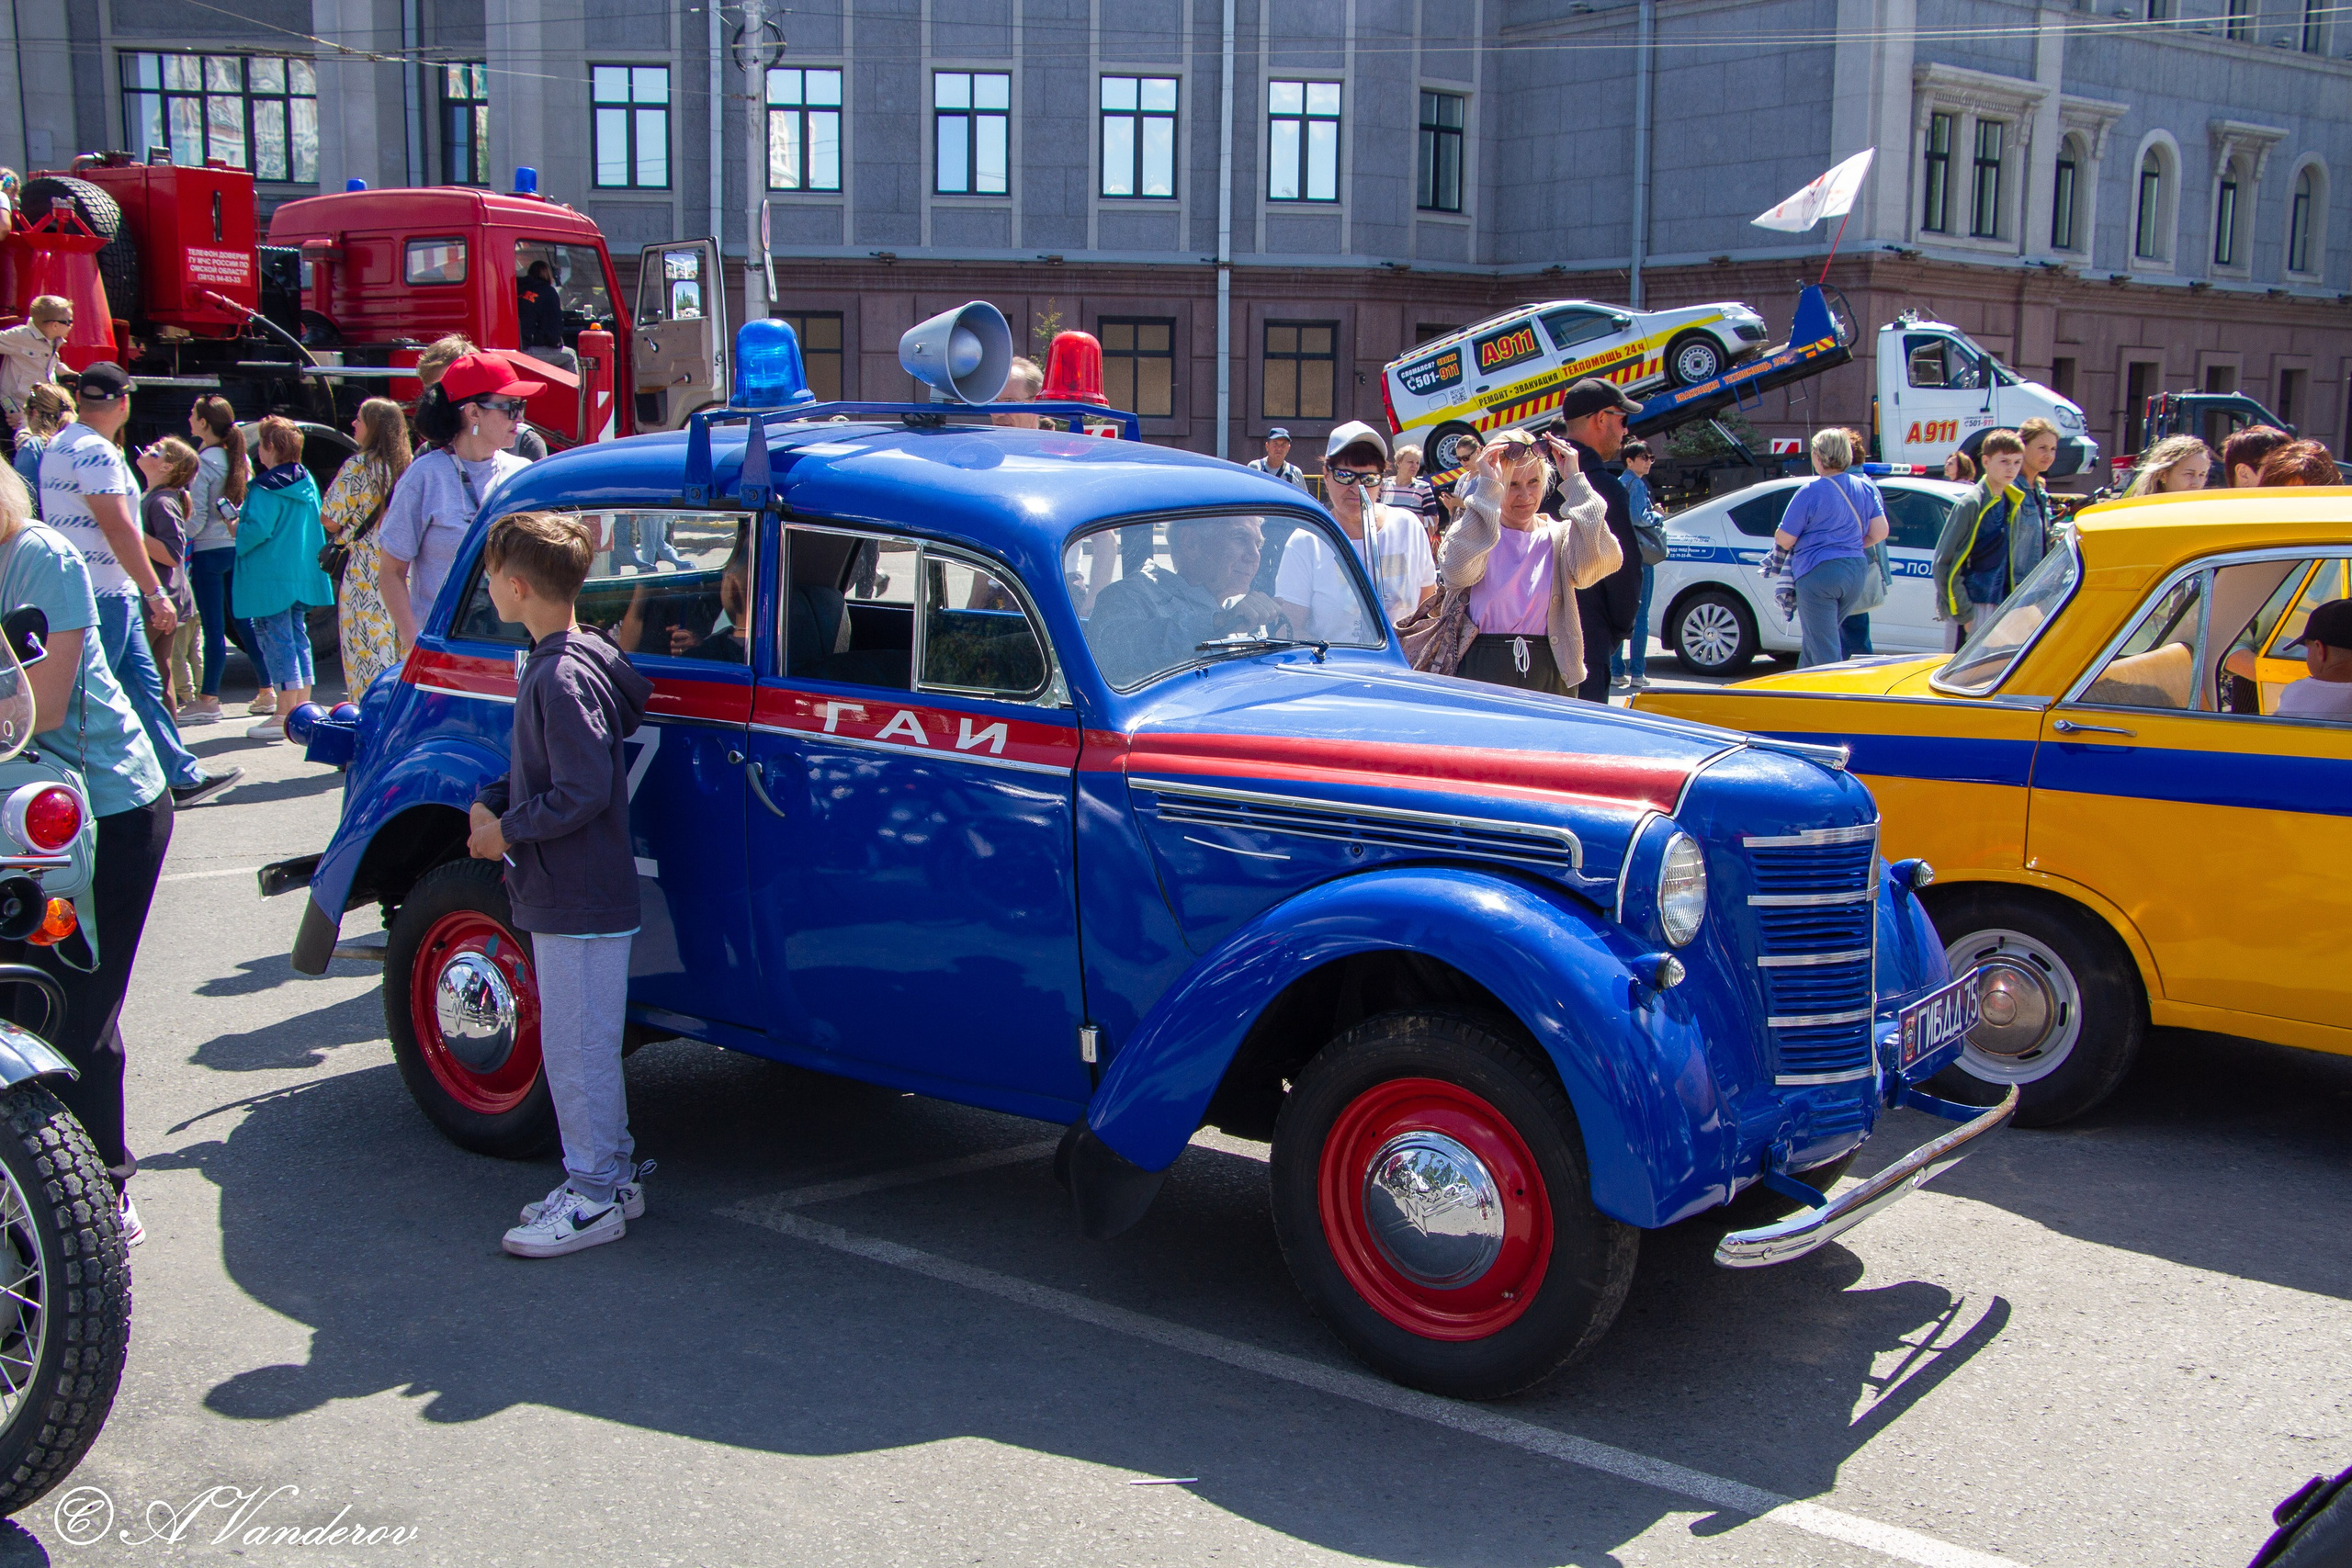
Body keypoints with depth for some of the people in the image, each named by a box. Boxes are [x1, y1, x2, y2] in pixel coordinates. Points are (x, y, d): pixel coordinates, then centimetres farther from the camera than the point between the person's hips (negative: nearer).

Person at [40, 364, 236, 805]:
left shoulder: (59, 446, 15)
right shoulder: (95, 451, -16)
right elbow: (117, 528, -21)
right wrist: (156, 593, -19)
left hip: (110, 592, 10)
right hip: (102, 594, -10)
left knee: (144, 684, 14)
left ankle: (184, 776, 20)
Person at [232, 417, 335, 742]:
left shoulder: (266, 489, -17)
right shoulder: (307, 481, 8)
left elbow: (258, 529, -24)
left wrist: (237, 530, -5)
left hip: (271, 579, -8)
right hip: (303, 577, 8)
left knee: (278, 642, -5)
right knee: (298, 638, 15)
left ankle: (285, 715, -5)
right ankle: (302, 707, 19)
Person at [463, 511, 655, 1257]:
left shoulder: (564, 677, -21)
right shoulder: (554, 661, 10)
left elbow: (583, 794, -24)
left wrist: (507, 831, -14)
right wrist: (491, 803, 4)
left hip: (579, 901, -10)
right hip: (563, 892, 10)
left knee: (577, 1048, -1)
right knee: (578, 1043, 17)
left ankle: (594, 1199, 10)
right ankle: (610, 1175, 28)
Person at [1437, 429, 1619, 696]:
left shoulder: (1559, 537, 6)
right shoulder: (1474, 532, 3)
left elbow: (1604, 561, -16)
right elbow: (1456, 572, -20)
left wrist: (1575, 482, -12)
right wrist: (1487, 489, -19)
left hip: (1551, 676, 1)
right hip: (1483, 674, -1)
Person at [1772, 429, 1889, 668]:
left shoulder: (1811, 492, -12)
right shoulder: (1866, 487, 7)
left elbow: (1784, 540, -10)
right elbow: (1880, 532, 7)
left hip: (1818, 572, -7)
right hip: (1856, 571, 7)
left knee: (1825, 654, -3)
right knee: (1817, 641, 22)